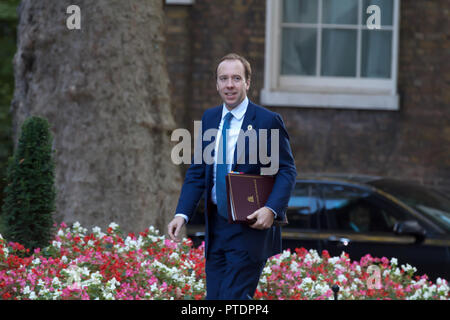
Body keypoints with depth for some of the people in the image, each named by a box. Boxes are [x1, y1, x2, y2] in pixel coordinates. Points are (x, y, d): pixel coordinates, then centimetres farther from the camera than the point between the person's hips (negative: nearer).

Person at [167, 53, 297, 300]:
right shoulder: (209, 119, 11)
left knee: (234, 296, -12)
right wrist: (182, 214, -1)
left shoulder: (268, 121, -6)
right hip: (216, 225, 6)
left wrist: (272, 209, -21)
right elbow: (197, 172, 12)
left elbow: (287, 171, -5)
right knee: (214, 297, 6)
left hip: (251, 225, -6)